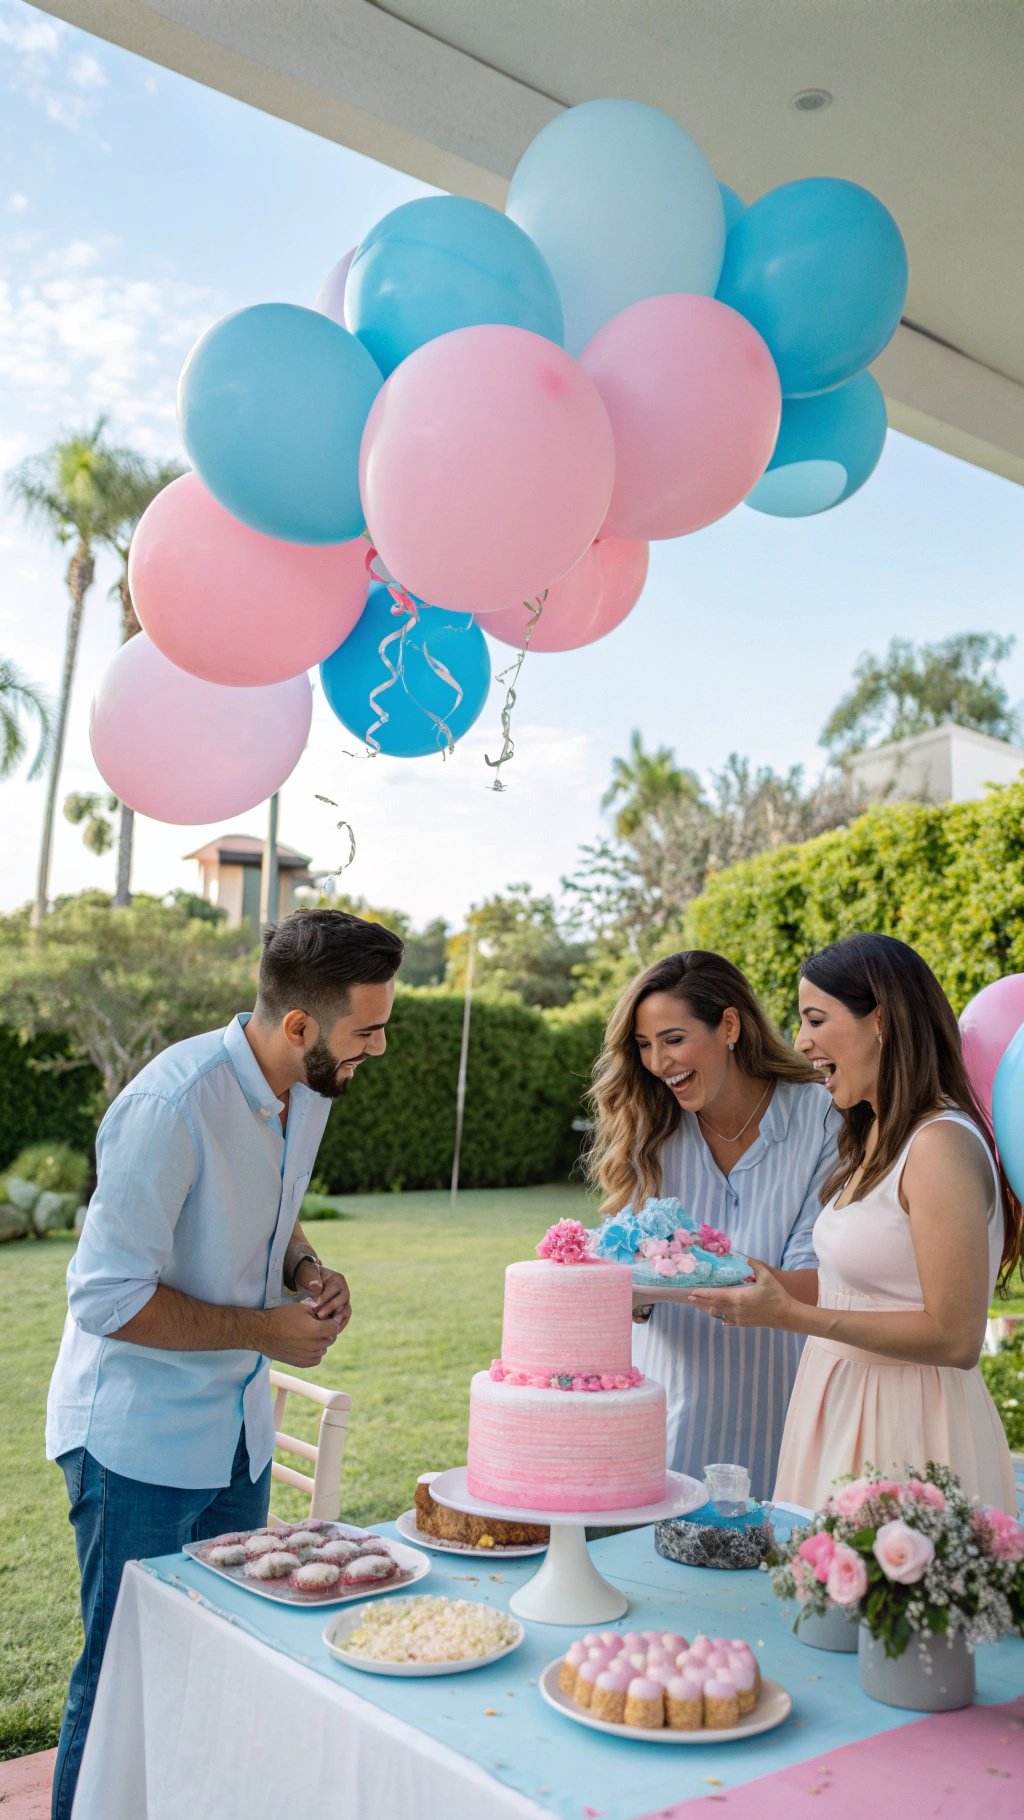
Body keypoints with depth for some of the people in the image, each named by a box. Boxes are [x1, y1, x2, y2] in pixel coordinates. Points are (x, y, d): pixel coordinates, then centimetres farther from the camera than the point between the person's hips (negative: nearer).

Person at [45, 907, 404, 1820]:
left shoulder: (309, 1089, -1)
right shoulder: (171, 1106, -28)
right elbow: (106, 1297, -24)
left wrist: (306, 1267, -5)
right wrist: (264, 1328, -19)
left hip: (237, 1431, 8)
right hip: (139, 1442, -7)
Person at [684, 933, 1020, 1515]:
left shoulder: (941, 1145, -18)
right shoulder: (875, 1138, 10)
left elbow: (955, 1337, -20)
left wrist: (793, 1316, -20)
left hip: (908, 1429, -8)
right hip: (843, 1409, 8)